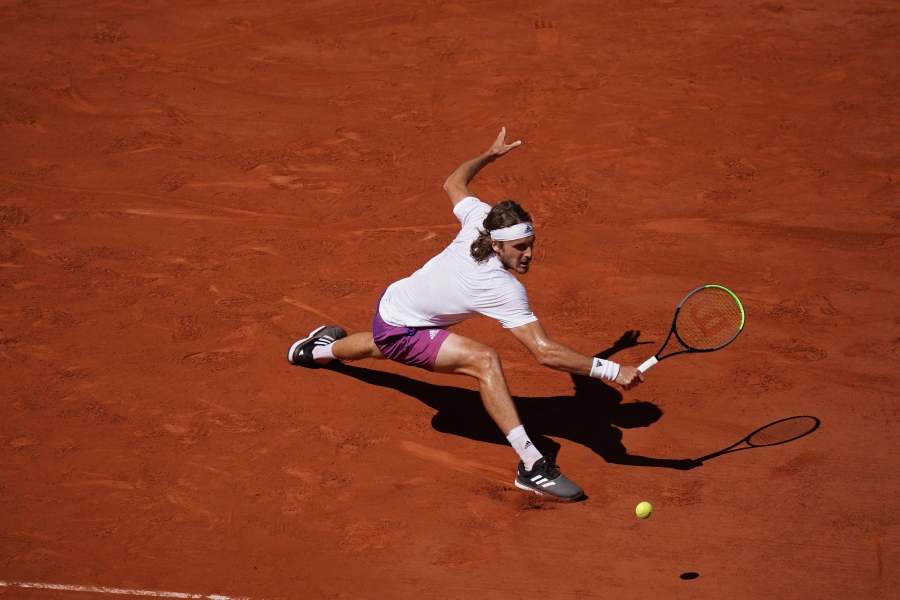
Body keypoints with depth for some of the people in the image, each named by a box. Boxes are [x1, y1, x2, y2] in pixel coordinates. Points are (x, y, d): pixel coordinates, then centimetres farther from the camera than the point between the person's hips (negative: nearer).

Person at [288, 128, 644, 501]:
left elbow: (453, 184, 1)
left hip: (393, 300, 9)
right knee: (484, 360, -32)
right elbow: (544, 352, -46)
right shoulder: (504, 289, -39)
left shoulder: (481, 220, -21)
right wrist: (611, 371, -50)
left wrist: (489, 155, 12)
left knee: (381, 347, 44)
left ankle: (320, 348, 78)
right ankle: (530, 466, -33)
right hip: (400, 331, -9)